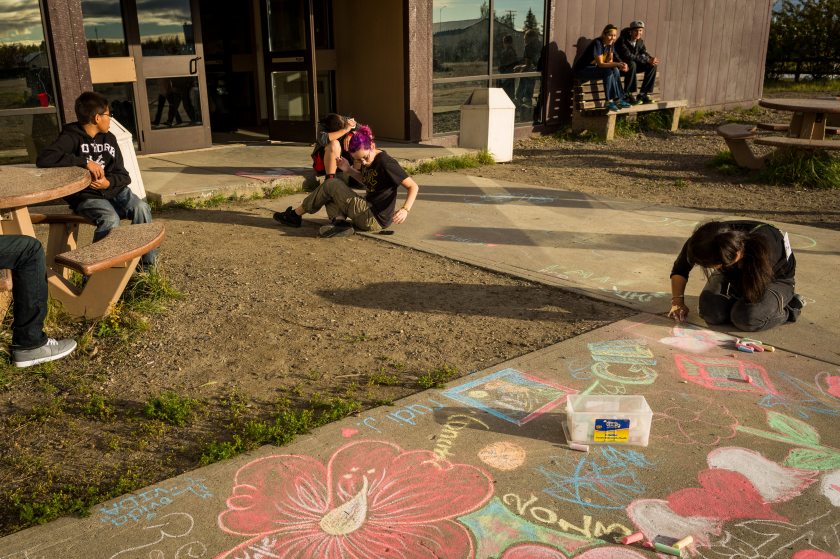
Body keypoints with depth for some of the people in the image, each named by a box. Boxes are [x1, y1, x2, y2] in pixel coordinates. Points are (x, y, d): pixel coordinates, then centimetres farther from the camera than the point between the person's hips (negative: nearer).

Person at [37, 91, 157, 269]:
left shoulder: (109, 139, 12)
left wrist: (108, 182, -14)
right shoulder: (71, 138, -7)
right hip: (86, 196, -5)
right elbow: (44, 159, -25)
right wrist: (85, 162, -26)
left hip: (114, 189, 5)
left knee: (141, 208, -23)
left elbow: (123, 175, 10)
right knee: (110, 218, -33)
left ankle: (147, 264, -13)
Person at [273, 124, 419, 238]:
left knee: (331, 185, -8)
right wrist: (349, 170, 8)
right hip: (368, 209, 10)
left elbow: (413, 187, -19)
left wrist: (405, 210, -36)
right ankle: (339, 222, -13)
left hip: (376, 220, -10)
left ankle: (295, 215, 7)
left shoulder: (386, 163, -19)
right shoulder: (366, 160, 5)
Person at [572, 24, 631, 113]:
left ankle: (618, 100, -12)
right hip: (581, 70, -8)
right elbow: (600, 64, -26)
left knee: (615, 70, -15)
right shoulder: (597, 43, -22)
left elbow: (609, 62, 0)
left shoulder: (610, 44, 3)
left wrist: (620, 66, -20)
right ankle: (609, 102, -23)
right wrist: (617, 64, -35)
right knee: (608, 71, -28)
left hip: (593, 68, 8)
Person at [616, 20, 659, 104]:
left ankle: (643, 94, -8)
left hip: (633, 64, 7)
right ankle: (628, 95, -30)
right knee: (632, 64, -38)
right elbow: (628, 56, -31)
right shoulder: (622, 40, -20)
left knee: (653, 65, -10)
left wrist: (651, 58, -25)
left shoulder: (640, 41, 4)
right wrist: (647, 60, -32)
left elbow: (644, 53, 1)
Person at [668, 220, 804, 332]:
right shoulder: (701, 242, -31)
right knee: (711, 313, -23)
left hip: (776, 278, -4)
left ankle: (788, 310, -1)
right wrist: (677, 301, -20)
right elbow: (679, 269, -10)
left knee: (746, 319, -32)